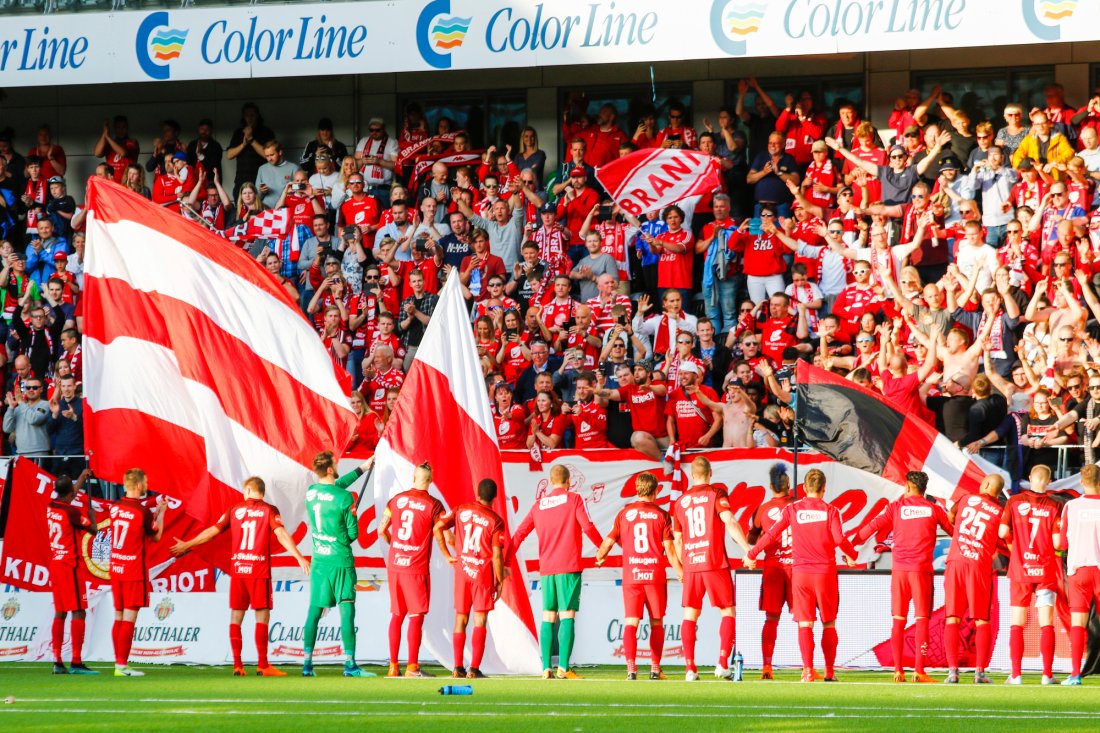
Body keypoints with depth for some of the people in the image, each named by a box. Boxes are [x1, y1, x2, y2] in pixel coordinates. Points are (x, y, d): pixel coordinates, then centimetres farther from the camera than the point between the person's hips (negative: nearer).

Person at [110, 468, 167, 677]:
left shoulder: (115, 507, 5)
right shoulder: (142, 511, -14)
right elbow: (156, 536, 1)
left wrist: (154, 512, 21)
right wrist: (161, 512, 12)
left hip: (116, 569, 7)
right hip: (134, 570, -7)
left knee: (119, 617, 11)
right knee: (129, 618, -6)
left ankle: (119, 662, 13)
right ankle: (122, 665, -8)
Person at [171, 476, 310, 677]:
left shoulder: (234, 510, 8)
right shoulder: (269, 511, -1)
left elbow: (211, 531, 11)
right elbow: (281, 534, -15)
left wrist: (186, 545, 23)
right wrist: (299, 558, -19)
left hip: (237, 570, 3)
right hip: (259, 571, -3)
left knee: (236, 616, 9)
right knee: (262, 616, -1)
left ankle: (237, 664, 5)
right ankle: (262, 665, -6)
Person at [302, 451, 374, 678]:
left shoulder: (311, 491, 3)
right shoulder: (345, 497, -14)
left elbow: (336, 485, 24)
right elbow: (353, 533, -7)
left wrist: (362, 468, 32)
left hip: (318, 560, 5)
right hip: (341, 560, -5)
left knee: (314, 611, 9)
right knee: (347, 610, -3)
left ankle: (307, 663, 10)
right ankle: (349, 663, -8)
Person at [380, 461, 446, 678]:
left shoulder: (396, 500, 6)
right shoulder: (433, 505, -6)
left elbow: (381, 531, 12)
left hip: (394, 565, 4)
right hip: (416, 568, -4)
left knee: (396, 615, 11)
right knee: (416, 616, -1)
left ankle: (393, 666, 11)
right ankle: (412, 666, -5)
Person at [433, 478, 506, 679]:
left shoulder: (461, 510, 4)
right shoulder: (495, 521, -6)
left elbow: (437, 528, -3)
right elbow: (497, 555, -10)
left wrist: (447, 556, 5)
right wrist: (499, 581, -1)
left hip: (461, 571, 3)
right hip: (483, 572, -3)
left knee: (460, 619, 12)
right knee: (480, 620, 0)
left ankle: (458, 667, 10)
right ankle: (474, 669, -7)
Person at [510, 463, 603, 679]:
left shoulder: (539, 505, 12)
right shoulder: (573, 499, 0)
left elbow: (520, 534, 10)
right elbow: (587, 527, -8)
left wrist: (506, 562, 15)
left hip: (546, 569, 4)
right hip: (569, 567, -4)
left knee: (548, 617, 8)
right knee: (567, 616, -6)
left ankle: (546, 668, 2)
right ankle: (564, 667, -15)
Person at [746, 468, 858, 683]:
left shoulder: (792, 509, 2)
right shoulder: (830, 511, -1)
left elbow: (772, 534, -1)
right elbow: (840, 539, -10)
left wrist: (751, 554, 11)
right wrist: (852, 556, 10)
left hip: (801, 573, 0)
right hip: (826, 572, 0)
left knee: (805, 623, 1)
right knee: (829, 623, 9)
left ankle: (808, 670, -8)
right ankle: (829, 671, 10)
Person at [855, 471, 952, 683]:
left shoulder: (896, 507, 4)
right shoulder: (933, 509, 5)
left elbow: (874, 526, -1)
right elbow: (953, 530, 14)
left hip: (899, 569, 1)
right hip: (922, 569, -1)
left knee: (898, 620, 6)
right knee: (922, 619, 0)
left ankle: (898, 671, 2)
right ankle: (919, 671, -8)